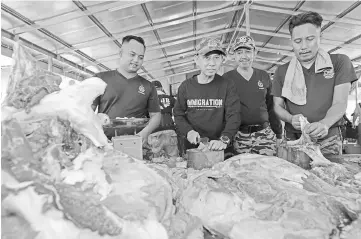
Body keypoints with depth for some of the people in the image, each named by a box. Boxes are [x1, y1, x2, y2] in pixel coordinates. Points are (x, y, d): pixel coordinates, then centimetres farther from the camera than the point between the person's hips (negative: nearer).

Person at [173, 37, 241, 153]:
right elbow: (178, 114, 5)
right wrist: (188, 131, -13)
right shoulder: (186, 86, 0)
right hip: (193, 146, 1)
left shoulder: (226, 86, -4)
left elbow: (234, 116, -12)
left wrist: (224, 139, -27)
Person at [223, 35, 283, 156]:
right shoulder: (226, 78, 1)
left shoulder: (264, 76, 10)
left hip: (265, 133, 3)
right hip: (238, 136, -2)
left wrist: (278, 134, 12)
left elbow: (272, 107, 14)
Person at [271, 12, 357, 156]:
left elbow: (340, 103, -9)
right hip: (293, 141, 1)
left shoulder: (339, 62, 0)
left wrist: (324, 124, -29)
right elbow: (278, 106, 4)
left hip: (328, 140, -1)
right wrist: (291, 119, -18)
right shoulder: (282, 71, 4)